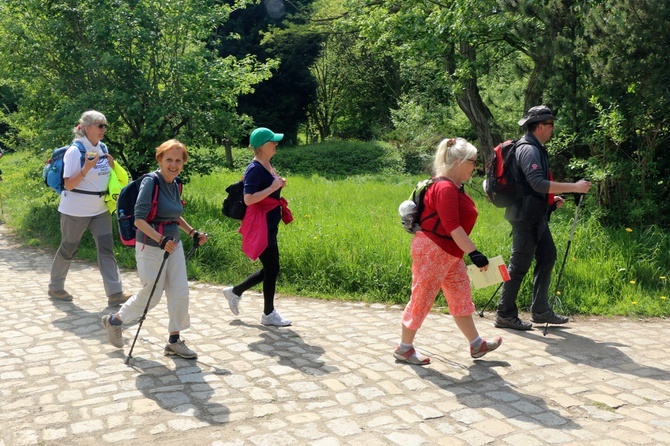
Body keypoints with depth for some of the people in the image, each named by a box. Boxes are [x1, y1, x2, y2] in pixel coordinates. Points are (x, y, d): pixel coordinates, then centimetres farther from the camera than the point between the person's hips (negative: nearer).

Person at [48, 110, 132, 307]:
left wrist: (112, 165, -4)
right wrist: (86, 168, -30)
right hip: (76, 210, -6)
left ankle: (115, 293, -3)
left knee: (106, 249, -2)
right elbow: (69, 185, -17)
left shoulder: (103, 148, 5)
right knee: (68, 249, 9)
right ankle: (55, 287, 29)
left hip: (100, 209, 6)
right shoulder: (75, 151, -15)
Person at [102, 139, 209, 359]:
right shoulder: (150, 182, -17)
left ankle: (174, 342, 18)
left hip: (173, 244, 7)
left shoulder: (175, 184, 6)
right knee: (151, 295, 5)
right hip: (151, 246, -7)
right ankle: (115, 320, 31)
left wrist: (193, 232, 11)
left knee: (180, 292, 4)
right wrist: (161, 239, -33)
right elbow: (139, 219, -22)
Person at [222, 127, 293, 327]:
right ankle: (269, 314, 15)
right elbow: (248, 199, -26)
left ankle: (235, 291, 31)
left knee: (269, 269, 16)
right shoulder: (255, 169, -17)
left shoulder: (268, 166, 12)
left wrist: (279, 185, 8)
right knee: (272, 268, 0)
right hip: (260, 227, -10)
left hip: (269, 226, 10)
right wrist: (273, 187, -22)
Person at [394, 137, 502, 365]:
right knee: (422, 298, 1)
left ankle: (476, 344, 24)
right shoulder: (445, 188, -21)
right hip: (432, 251, -10)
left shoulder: (455, 187, 11)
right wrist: (474, 252, -28)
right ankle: (404, 348, 14)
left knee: (461, 296, 14)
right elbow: (452, 227, -27)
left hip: (450, 253, 10)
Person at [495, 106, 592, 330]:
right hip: (525, 216, -10)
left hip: (536, 215, 10)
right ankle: (505, 315, 5)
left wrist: (551, 199, 13)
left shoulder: (535, 148, 15)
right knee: (520, 264, -4)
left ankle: (540, 311, 19)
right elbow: (538, 183, -27)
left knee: (547, 257, 12)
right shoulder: (528, 149, -16)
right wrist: (574, 187, -25)